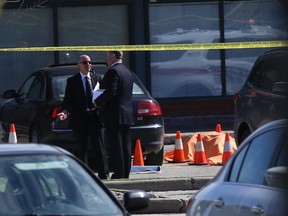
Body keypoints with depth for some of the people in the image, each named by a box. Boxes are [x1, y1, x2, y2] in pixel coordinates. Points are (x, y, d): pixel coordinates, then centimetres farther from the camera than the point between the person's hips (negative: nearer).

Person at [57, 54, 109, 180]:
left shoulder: (97, 78, 11)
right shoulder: (72, 81, 5)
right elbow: (67, 99, 2)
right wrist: (65, 112, -16)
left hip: (94, 116, 1)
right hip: (80, 118, -1)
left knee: (99, 146, -4)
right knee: (81, 147, 4)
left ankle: (103, 173, -3)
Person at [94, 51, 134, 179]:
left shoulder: (113, 71, -12)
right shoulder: (127, 72, 18)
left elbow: (110, 91, -21)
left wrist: (97, 102, -7)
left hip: (114, 116, -9)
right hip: (127, 115, 9)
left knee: (116, 148, -8)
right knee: (125, 148, 9)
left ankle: (118, 175, -10)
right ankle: (125, 175, 11)